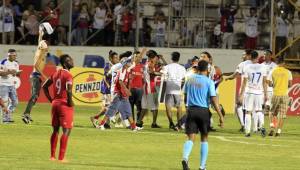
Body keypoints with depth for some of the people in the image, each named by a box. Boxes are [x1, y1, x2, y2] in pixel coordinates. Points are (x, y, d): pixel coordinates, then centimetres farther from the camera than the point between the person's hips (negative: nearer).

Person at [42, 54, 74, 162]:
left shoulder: (56, 73, 10)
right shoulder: (68, 75, -14)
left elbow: (44, 86, 16)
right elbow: (68, 90, -29)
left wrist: (51, 100, 16)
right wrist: (70, 102, -15)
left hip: (55, 103, 8)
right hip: (65, 105, -8)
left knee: (55, 130, 16)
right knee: (66, 131, -3)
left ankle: (52, 156, 18)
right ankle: (61, 157, -6)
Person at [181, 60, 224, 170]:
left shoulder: (190, 79, 5)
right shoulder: (209, 82, -7)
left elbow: (185, 94, 16)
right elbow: (214, 100, -11)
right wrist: (221, 116, -9)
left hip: (191, 110, 2)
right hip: (203, 110, -2)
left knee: (191, 138, -1)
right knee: (204, 138, 14)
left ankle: (185, 158, -29)